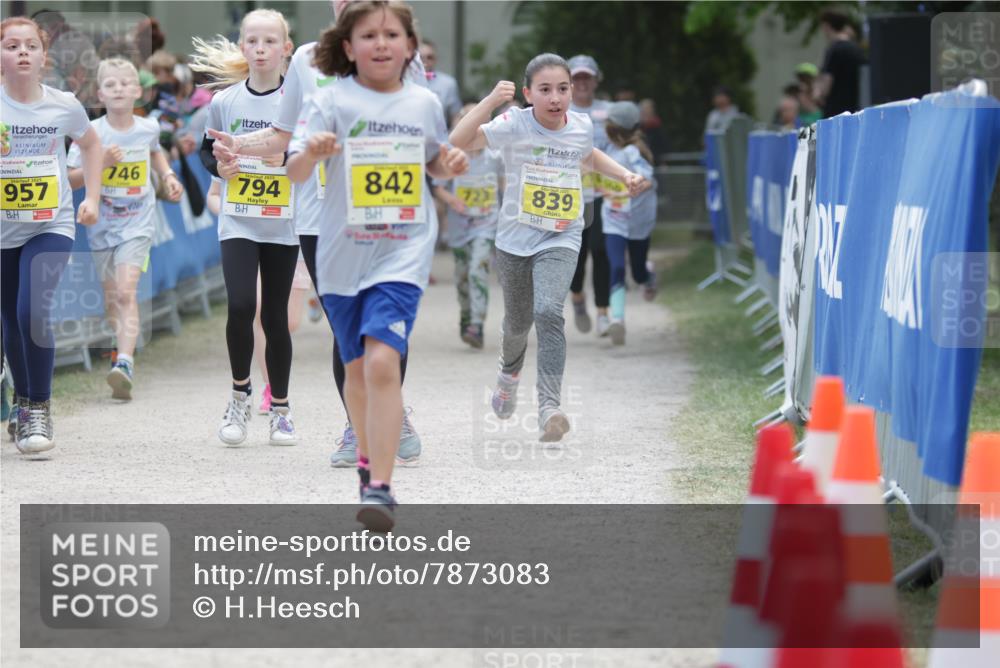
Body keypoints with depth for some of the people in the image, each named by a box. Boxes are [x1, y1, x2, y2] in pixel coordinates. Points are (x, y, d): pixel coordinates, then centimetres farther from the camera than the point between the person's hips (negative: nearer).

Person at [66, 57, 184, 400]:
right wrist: (100, 163, -21)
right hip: (102, 222, 1)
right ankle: (123, 345, 33)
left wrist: (168, 175, 10)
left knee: (126, 293, -17)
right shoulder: (91, 133, -7)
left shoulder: (148, 128, 0)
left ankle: (125, 363, -28)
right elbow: (70, 179, -8)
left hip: (137, 221, -1)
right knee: (110, 296, 10)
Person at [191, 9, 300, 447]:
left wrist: (289, 159, -17)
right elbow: (206, 149, 14)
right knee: (241, 306, -17)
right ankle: (240, 394, 5)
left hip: (282, 226, 0)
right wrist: (218, 166, -7)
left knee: (275, 317, 5)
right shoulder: (225, 101, 2)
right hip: (237, 222, 0)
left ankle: (280, 410, 19)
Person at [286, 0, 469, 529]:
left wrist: (450, 165, 0)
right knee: (356, 366, 15)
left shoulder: (424, 103, 4)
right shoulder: (332, 101, -4)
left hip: (404, 253, -1)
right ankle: (368, 457, 40)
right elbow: (295, 173, -11)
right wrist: (310, 152, -32)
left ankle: (381, 487, -20)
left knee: (383, 362, -18)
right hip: (343, 255, 1)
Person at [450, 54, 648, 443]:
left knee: (548, 312, -24)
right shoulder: (514, 125, -14)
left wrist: (625, 175, 10)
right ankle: (510, 372, 51)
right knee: (518, 322, 16)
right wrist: (491, 100, -35)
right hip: (515, 239, 0)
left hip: (561, 240, 0)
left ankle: (549, 406, -29)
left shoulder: (581, 126, -1)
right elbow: (459, 141, -27)